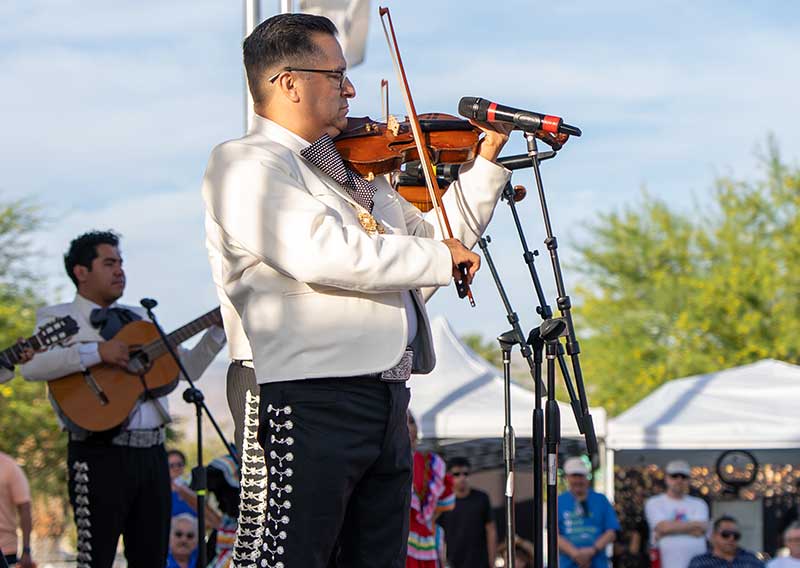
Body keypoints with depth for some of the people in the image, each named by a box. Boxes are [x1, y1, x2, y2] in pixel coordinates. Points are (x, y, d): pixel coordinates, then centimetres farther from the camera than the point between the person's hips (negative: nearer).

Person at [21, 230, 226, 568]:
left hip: (151, 452, 6)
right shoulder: (58, 318, 3)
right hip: (100, 455, -6)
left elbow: (189, 367, 20)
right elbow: (31, 367, -17)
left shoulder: (137, 319, 21)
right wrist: (97, 351, -21)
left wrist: (219, 327, 8)